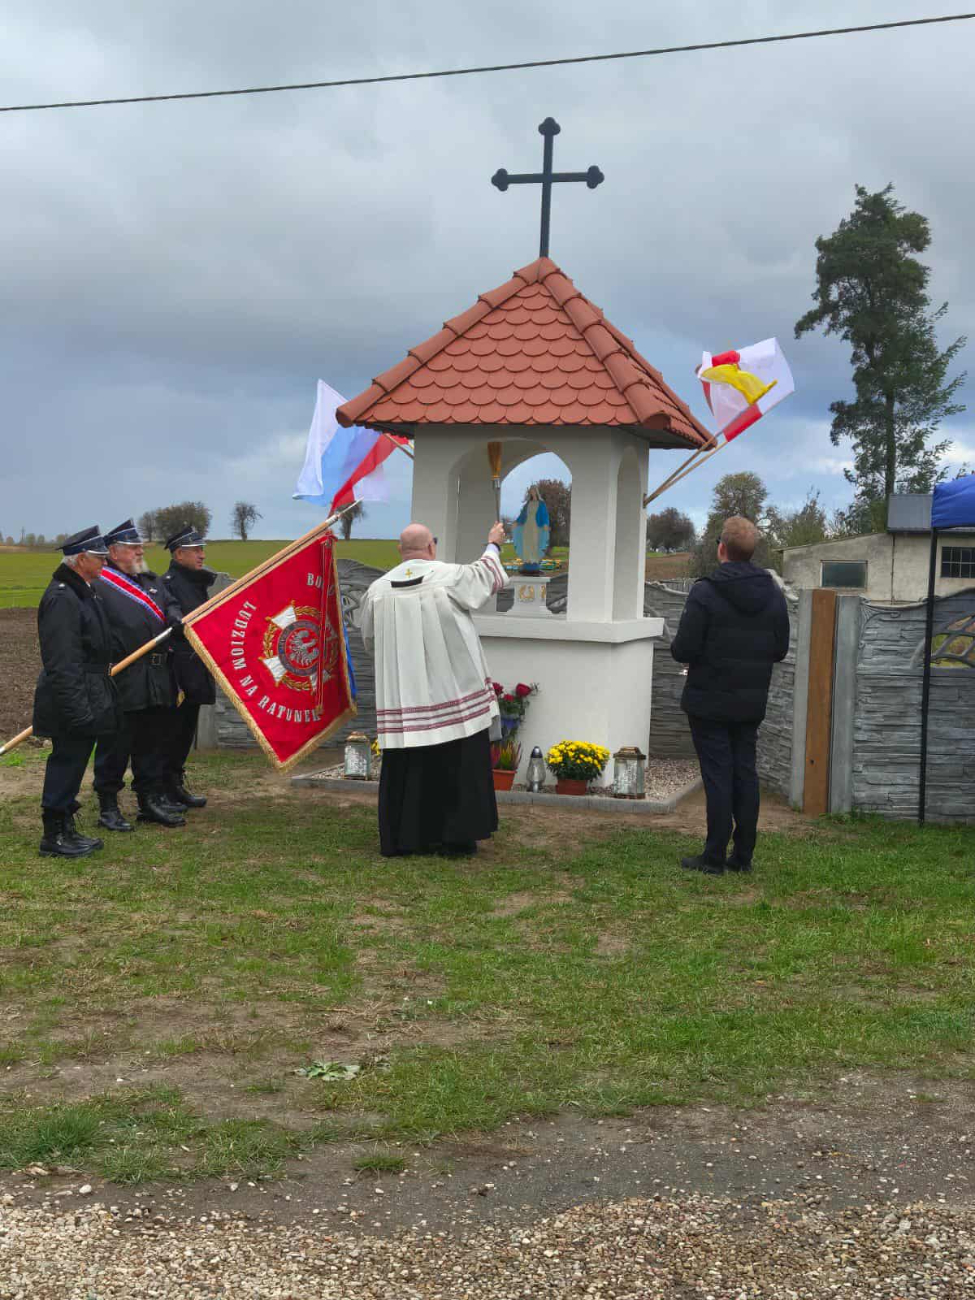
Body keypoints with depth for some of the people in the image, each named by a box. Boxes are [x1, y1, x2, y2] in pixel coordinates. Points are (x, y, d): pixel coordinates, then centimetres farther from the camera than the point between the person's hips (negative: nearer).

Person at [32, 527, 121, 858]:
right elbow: (61, 662, -23)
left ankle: (66, 829, 26)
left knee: (72, 763, 16)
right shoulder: (62, 598, -19)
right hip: (74, 701, -10)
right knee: (66, 762, -2)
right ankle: (54, 837, 7)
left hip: (88, 699, 10)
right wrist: (77, 709, -25)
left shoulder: (85, 592, 13)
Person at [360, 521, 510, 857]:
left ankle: (403, 837, 11)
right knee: (457, 764, 6)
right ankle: (456, 836, 8)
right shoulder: (450, 577, -8)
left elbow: (371, 641, 13)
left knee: (407, 766, 8)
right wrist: (493, 544, 33)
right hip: (452, 690, -3)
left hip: (402, 692, 3)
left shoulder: (378, 590, 0)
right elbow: (487, 574, 13)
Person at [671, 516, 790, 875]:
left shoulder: (705, 592, -15)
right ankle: (743, 856, 16)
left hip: (710, 701, -5)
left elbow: (684, 650, -17)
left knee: (717, 775, -2)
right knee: (745, 773, 11)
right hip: (751, 702, 5)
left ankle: (714, 857, 2)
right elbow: (780, 649, 8)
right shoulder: (773, 594, 4)